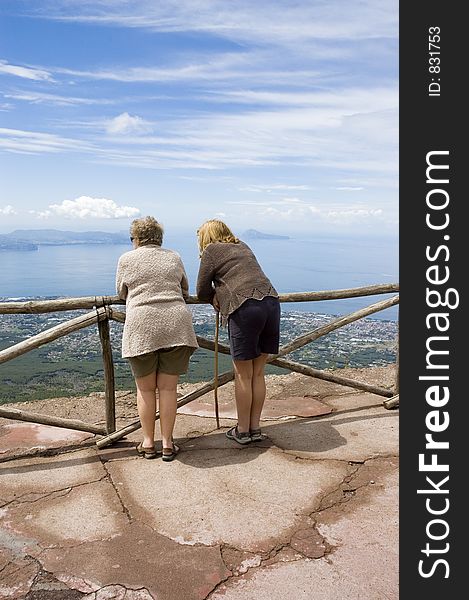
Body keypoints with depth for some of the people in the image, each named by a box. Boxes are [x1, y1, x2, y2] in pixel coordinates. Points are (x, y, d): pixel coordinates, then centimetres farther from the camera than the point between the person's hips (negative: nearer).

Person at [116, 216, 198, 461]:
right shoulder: (174, 257, 15)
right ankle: (167, 444, 15)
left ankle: (148, 443, 20)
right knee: (168, 388, 8)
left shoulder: (126, 259, 9)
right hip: (176, 325, 2)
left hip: (142, 328, -2)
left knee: (145, 388, 12)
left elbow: (121, 293, 23)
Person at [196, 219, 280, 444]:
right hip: (271, 303, 6)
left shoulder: (212, 251, 8)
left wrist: (215, 299, 28)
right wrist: (220, 296, 18)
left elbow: (202, 292, 10)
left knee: (243, 375, 5)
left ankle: (242, 430, 16)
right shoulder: (243, 247, 27)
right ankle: (255, 428, 22)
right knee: (258, 373, 13)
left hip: (245, 309, -6)